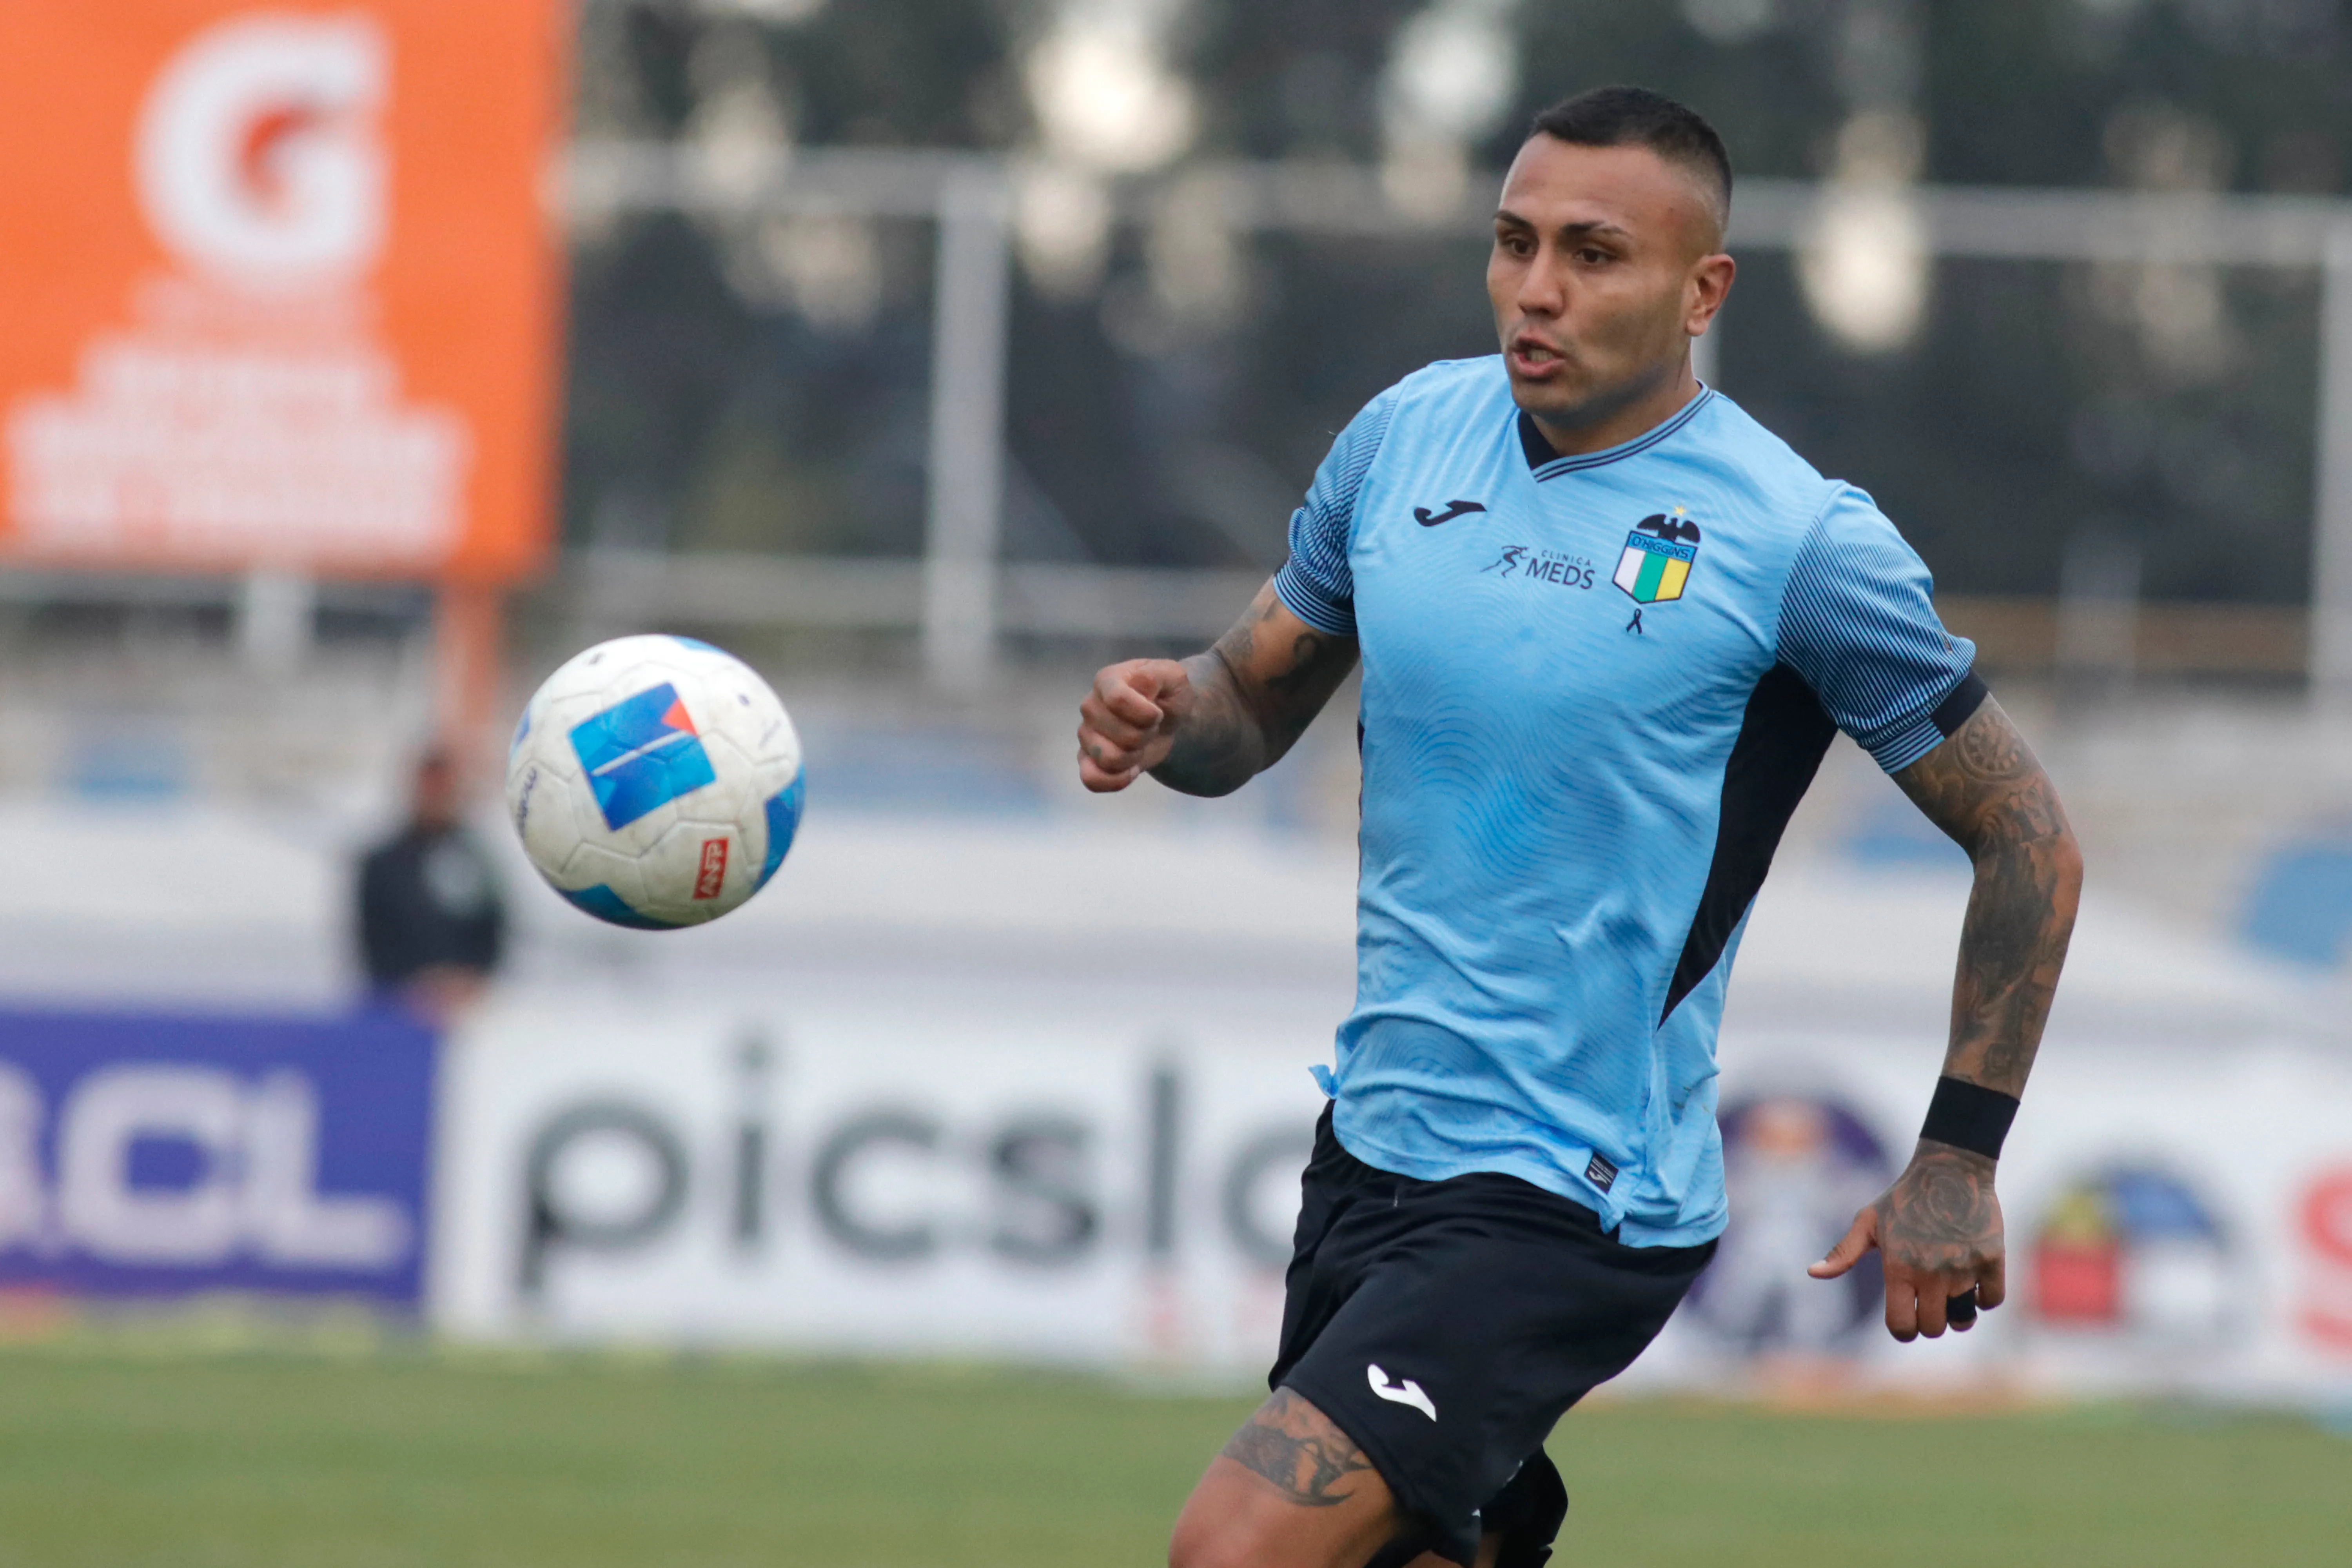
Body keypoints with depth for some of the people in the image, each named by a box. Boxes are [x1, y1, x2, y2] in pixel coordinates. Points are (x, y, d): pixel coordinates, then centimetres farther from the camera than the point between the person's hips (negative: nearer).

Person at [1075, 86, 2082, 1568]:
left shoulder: (1796, 541, -11)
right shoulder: (1408, 434, 5)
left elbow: (2028, 839, -3)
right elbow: (1255, 700, 16)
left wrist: (1959, 1161, -6)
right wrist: (1162, 715, -8)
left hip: (1572, 1207, -7)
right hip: (1369, 1149, 7)